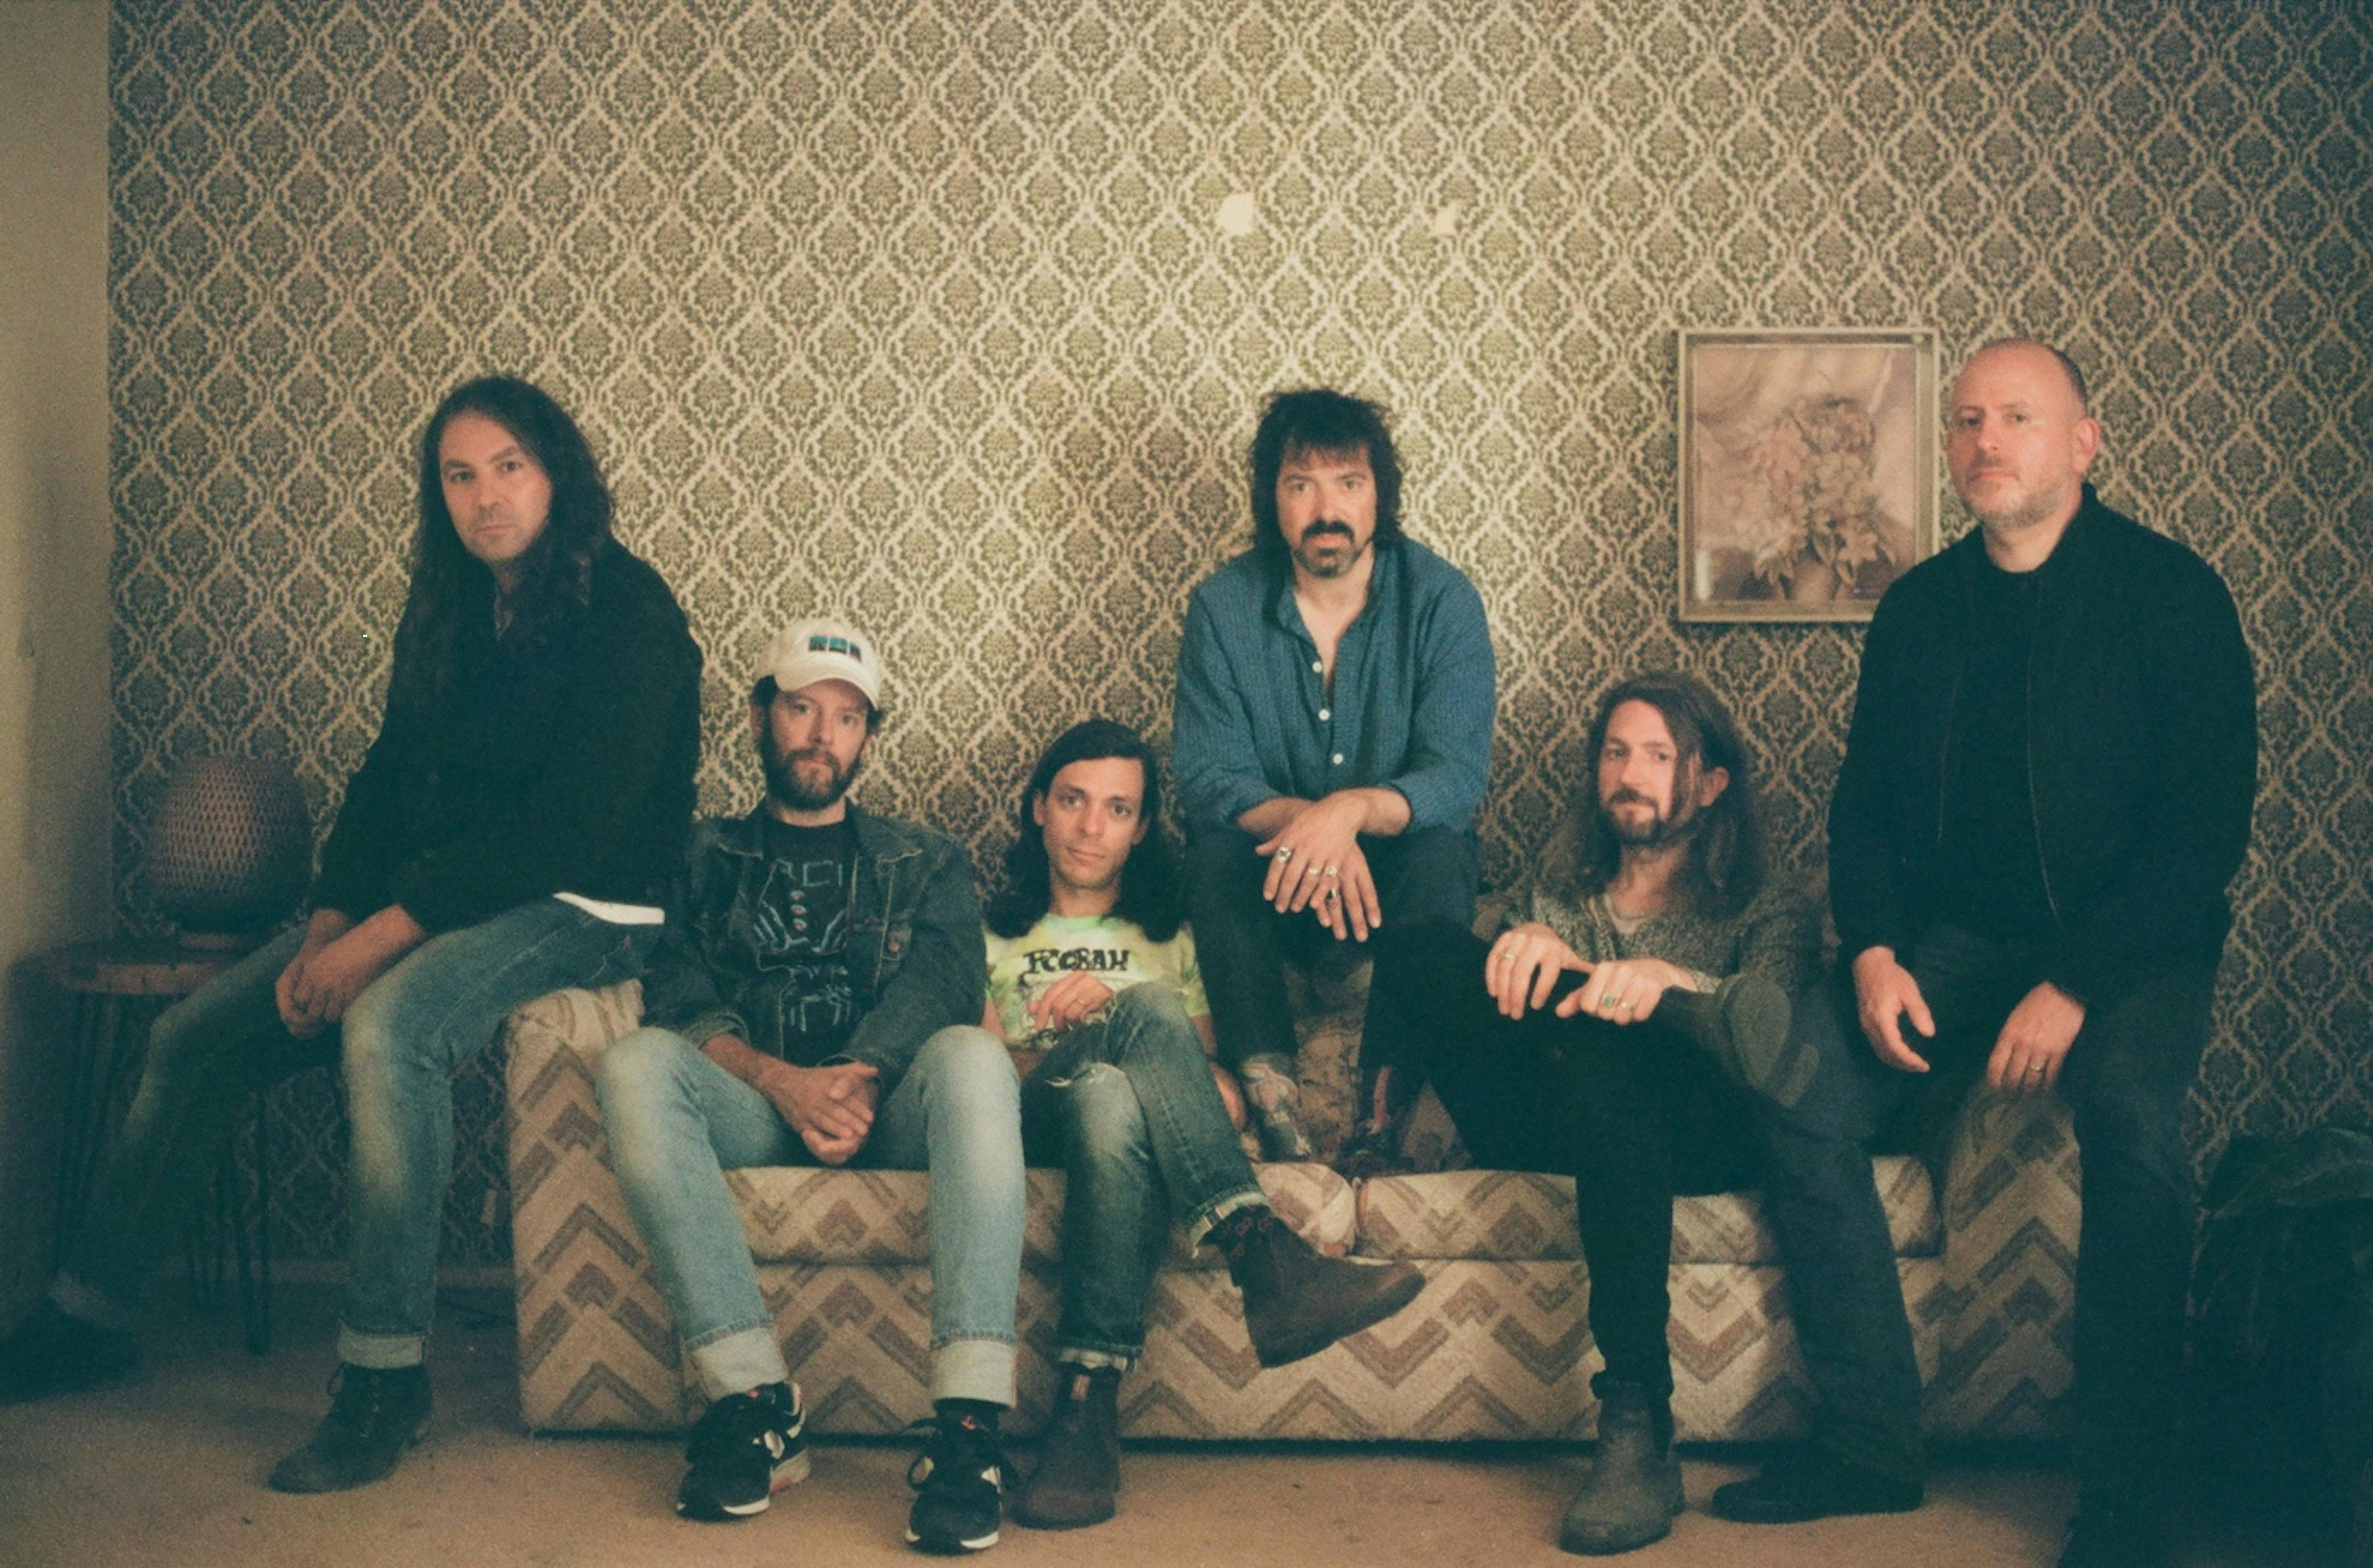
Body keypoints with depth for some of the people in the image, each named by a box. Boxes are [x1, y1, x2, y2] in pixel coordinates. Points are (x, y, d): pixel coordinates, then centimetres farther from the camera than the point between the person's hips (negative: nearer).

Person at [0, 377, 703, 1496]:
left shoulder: (627, 615, -15)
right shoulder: (450, 613, 11)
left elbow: (574, 824, -23)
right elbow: (390, 775, 11)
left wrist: (388, 934, -25)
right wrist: (329, 925, -6)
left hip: (581, 911, -8)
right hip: (439, 900, 8)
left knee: (389, 1023, -37)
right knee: (193, 1036, 1)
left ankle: (384, 1381, -29)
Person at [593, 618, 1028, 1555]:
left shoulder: (924, 865, 24)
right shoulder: (705, 858, 23)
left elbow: (939, 986, 3)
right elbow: (679, 996, 5)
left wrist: (861, 1080, -19)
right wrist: (780, 1080, -16)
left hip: (887, 1109, 0)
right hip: (751, 1109, 1)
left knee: (972, 1057, -34)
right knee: (635, 1064, -30)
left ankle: (967, 1424, -42)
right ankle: (755, 1400, -34)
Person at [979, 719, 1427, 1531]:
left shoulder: (1174, 939, 28)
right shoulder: (996, 935, 27)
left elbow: (1220, 1078, 14)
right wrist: (1085, 1033, -8)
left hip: (1131, 1120, 1)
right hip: (1032, 1125, -1)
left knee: (1109, 1103, -40)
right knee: (1150, 1010, -36)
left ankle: (1090, 1394, -48)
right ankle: (1266, 1258, -48)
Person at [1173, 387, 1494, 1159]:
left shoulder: (1441, 599, -10)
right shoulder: (1223, 606, -6)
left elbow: (1457, 776, -18)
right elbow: (1207, 780, -13)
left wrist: (1352, 809, -39)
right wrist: (1302, 821, -34)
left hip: (1394, 865, -1)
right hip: (1274, 880, 1)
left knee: (1440, 851, -32)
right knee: (1217, 849, -29)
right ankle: (1274, 1103, -37)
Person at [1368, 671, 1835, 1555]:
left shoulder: (1765, 912, 18)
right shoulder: (1559, 893, 29)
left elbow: (1779, 1050, -6)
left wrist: (1671, 981, -26)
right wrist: (1522, 943, -16)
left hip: (1690, 1133, -2)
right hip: (1555, 1123, 2)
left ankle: (1638, 1431, -39)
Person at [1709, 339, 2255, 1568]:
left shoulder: (2169, 591, -6)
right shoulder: (1920, 606, 9)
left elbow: (2207, 822, -12)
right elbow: (1865, 801, 11)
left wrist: (2077, 986, -21)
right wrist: (1874, 953, -8)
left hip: (2133, 949, -4)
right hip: (1955, 939, 4)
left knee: (2130, 1113, -34)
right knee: (1804, 1091, -20)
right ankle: (1870, 1434, -8)